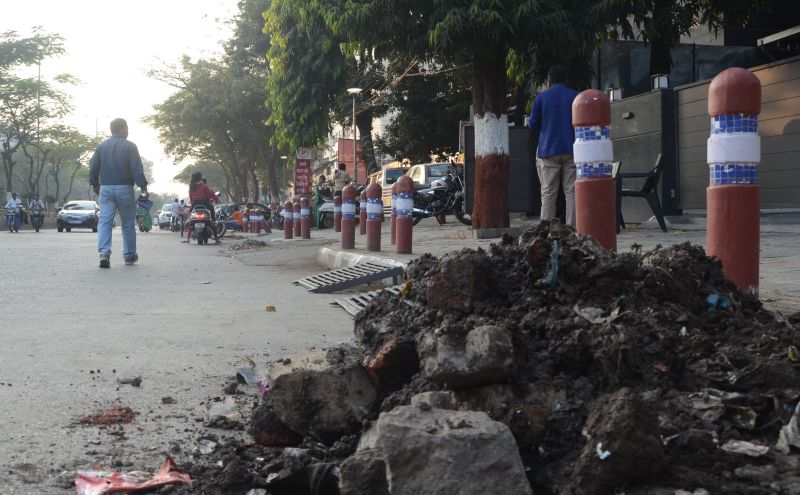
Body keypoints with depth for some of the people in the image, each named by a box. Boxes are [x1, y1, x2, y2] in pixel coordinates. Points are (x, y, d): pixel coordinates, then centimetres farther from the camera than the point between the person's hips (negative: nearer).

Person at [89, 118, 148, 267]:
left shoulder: (101, 146, 8)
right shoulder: (129, 146, -4)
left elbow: (93, 168, 9)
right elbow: (137, 170, -10)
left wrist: (95, 185, 22)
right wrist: (143, 188, -5)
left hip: (105, 189, 3)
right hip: (125, 189, -3)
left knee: (104, 222, -3)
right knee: (128, 224, 9)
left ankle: (104, 253, -21)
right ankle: (129, 256, 17)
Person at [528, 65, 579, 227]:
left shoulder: (542, 97, 4)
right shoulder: (575, 96, 6)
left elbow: (532, 125, 6)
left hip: (548, 151, 0)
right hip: (571, 151, 1)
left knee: (548, 194, 1)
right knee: (572, 192, 0)